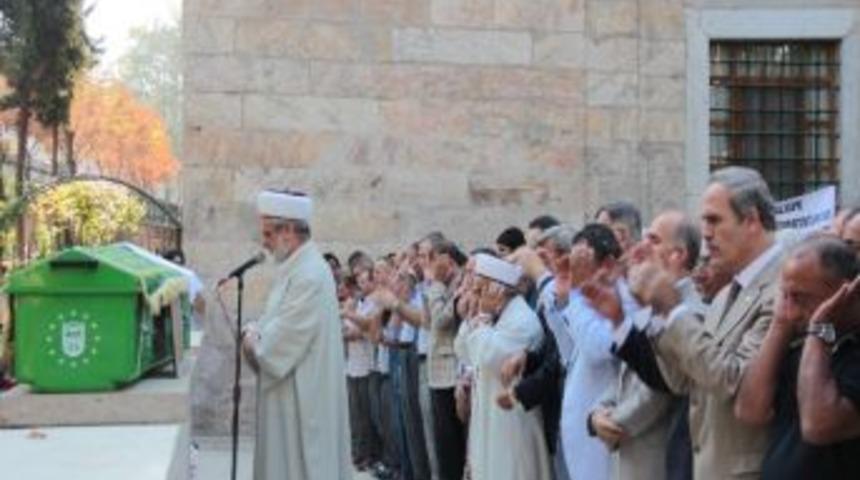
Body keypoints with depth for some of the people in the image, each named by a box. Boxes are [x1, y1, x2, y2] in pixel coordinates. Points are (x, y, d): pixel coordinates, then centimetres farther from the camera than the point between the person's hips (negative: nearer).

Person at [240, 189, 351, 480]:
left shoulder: (310, 275, -20)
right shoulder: (295, 269, 12)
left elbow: (282, 340, -21)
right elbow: (277, 325, 18)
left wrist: (252, 341, -5)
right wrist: (255, 331, -1)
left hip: (301, 398, -10)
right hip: (289, 394, 10)